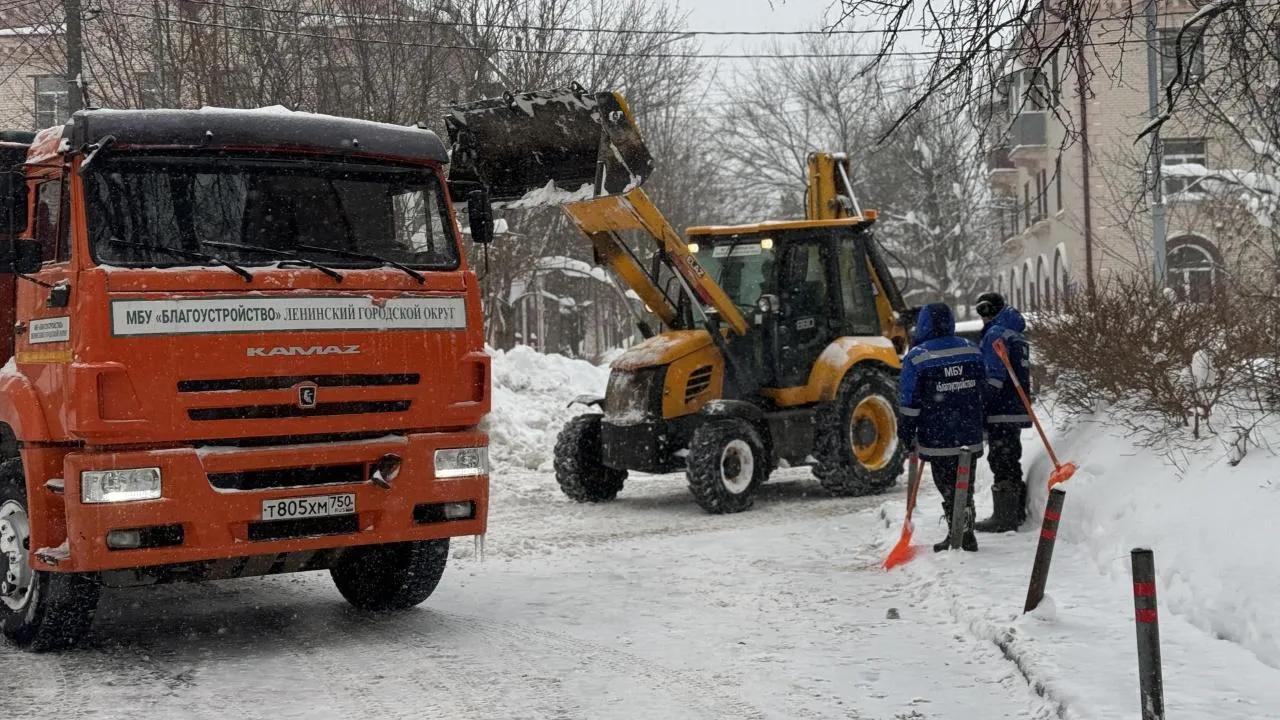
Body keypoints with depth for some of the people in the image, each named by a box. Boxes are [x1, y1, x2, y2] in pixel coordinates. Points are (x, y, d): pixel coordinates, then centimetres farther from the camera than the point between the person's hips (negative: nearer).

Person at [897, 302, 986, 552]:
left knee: (949, 490, 4)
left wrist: (906, 434, 3)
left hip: (938, 440, -5)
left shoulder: (917, 357, -11)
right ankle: (965, 536, 23)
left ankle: (961, 536, 3)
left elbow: (909, 403, -9)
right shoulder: (972, 351, 5)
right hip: (971, 437, 5)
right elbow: (983, 390, 13)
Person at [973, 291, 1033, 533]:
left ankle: (1004, 518, -5)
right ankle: (1017, 513, 25)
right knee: (1012, 462, 17)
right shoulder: (1017, 334, 18)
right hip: (1018, 411, 10)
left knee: (1001, 464, -6)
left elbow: (993, 377, -20)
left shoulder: (995, 334, -12)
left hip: (1001, 412, -10)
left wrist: (979, 410, -18)